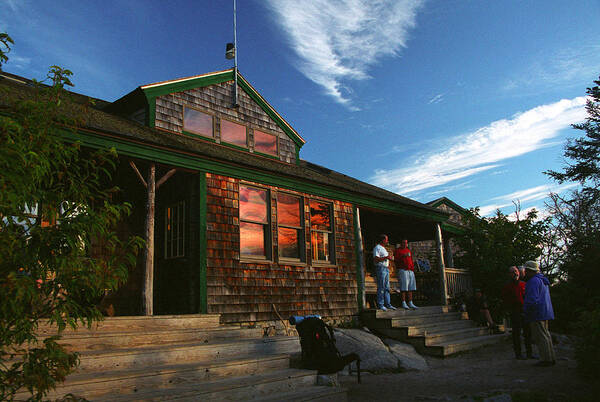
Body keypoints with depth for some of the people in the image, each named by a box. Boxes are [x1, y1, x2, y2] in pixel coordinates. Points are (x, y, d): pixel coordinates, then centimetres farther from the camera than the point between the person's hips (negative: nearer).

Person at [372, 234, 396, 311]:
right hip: (380, 268, -9)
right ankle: (380, 305, -6)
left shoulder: (383, 248, 23)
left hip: (386, 269, 9)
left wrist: (388, 265, 13)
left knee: (387, 288, 8)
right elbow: (375, 259, -18)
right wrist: (385, 257, -19)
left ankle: (388, 304, 11)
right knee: (381, 288, -8)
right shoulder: (377, 248, -7)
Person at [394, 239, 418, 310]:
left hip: (410, 270, 6)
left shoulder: (408, 250, 23)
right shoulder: (397, 250, 4)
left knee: (410, 288, 3)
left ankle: (410, 303, 6)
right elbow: (395, 260, -7)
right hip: (402, 270, -6)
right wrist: (402, 256, -21)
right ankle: (403, 303, -7)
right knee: (404, 287, -9)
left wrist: (413, 266, 11)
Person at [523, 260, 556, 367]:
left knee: (540, 336, -5)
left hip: (537, 314, -10)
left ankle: (546, 359, -3)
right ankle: (551, 358, 19)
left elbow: (532, 300, -24)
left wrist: (525, 311, -14)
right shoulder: (542, 280, 19)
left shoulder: (534, 281, -15)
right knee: (545, 335, 15)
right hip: (545, 313, 10)